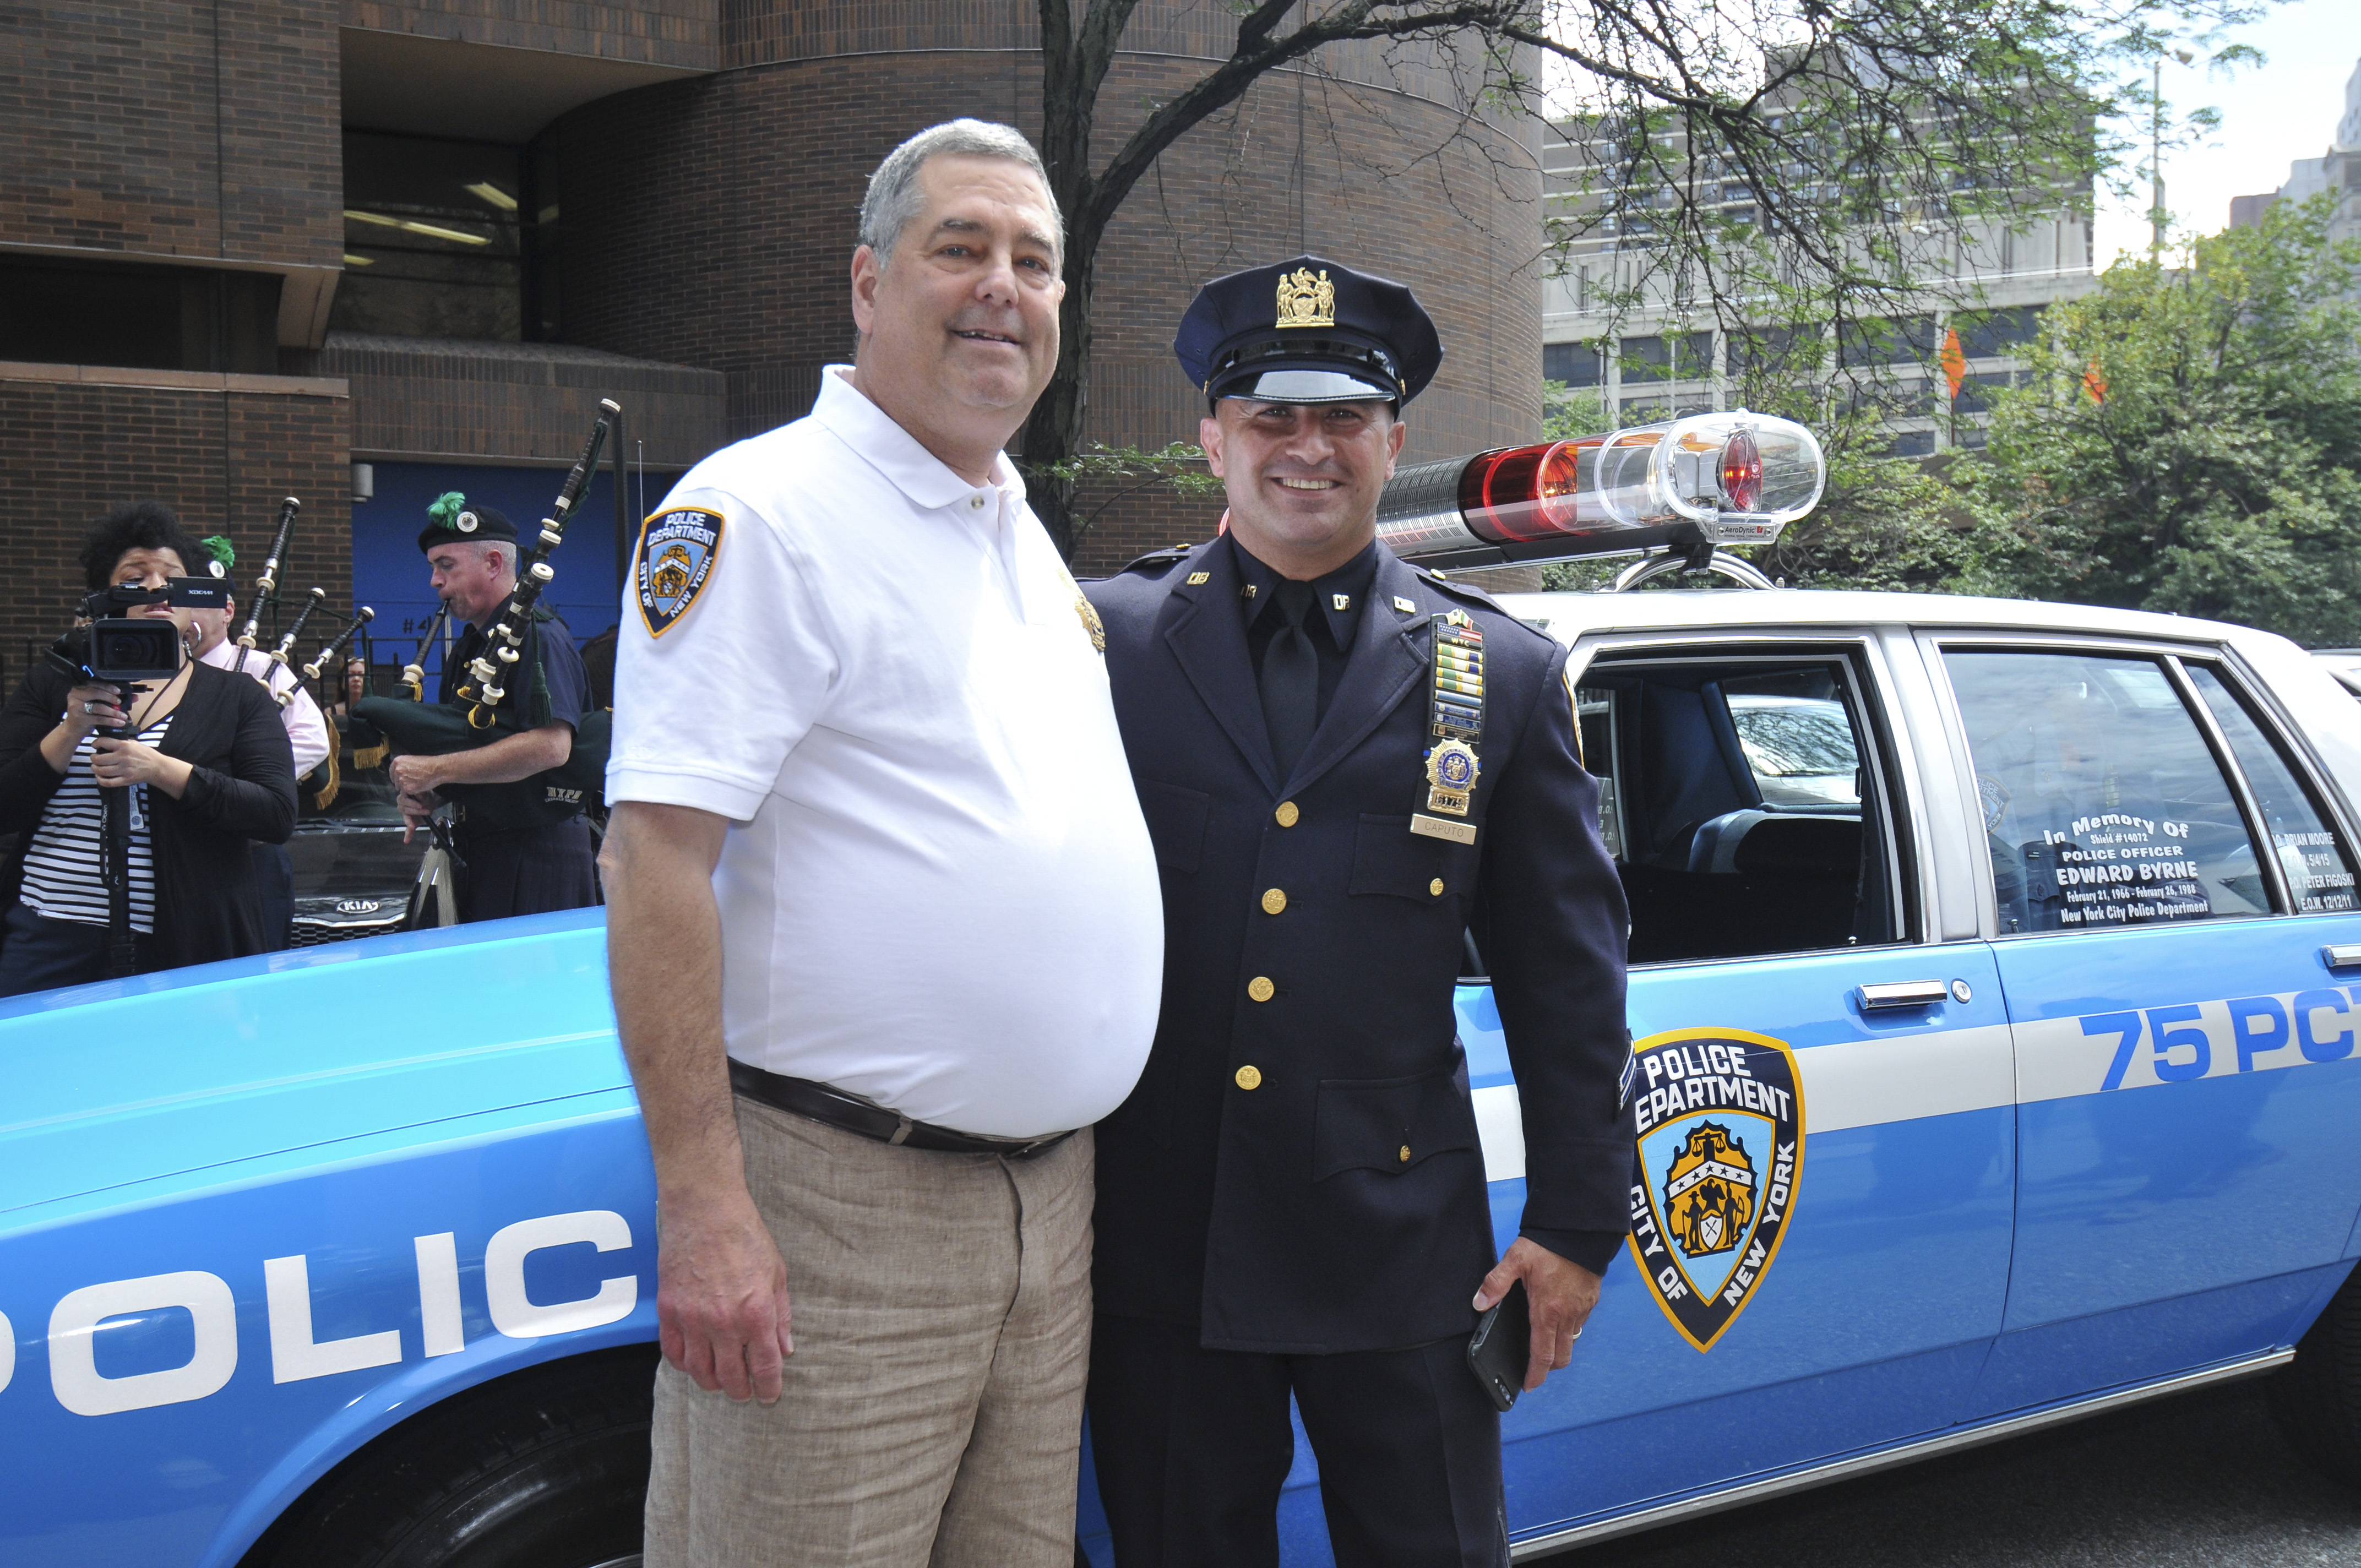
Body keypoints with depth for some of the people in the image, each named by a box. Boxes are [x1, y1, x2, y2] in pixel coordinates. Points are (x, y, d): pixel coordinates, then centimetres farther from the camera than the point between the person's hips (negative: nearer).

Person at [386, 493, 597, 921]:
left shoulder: (538, 638, -13)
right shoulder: (467, 648, 17)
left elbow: (551, 746, -26)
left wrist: (436, 770, -20)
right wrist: (424, 795, 2)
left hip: (536, 857, -9)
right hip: (480, 853, 9)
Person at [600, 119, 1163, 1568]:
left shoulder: (1028, 539, 16)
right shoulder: (759, 514, -9)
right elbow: (655, 856, -17)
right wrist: (702, 1205, -22)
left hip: (1050, 1200, 8)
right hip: (832, 1209, -8)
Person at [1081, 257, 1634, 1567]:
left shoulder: (1504, 674, 4)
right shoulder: (1105, 641, 1)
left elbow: (1565, 976, 5)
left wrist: (1577, 1222, 3)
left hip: (1400, 1254, 0)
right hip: (1155, 1247, 0)